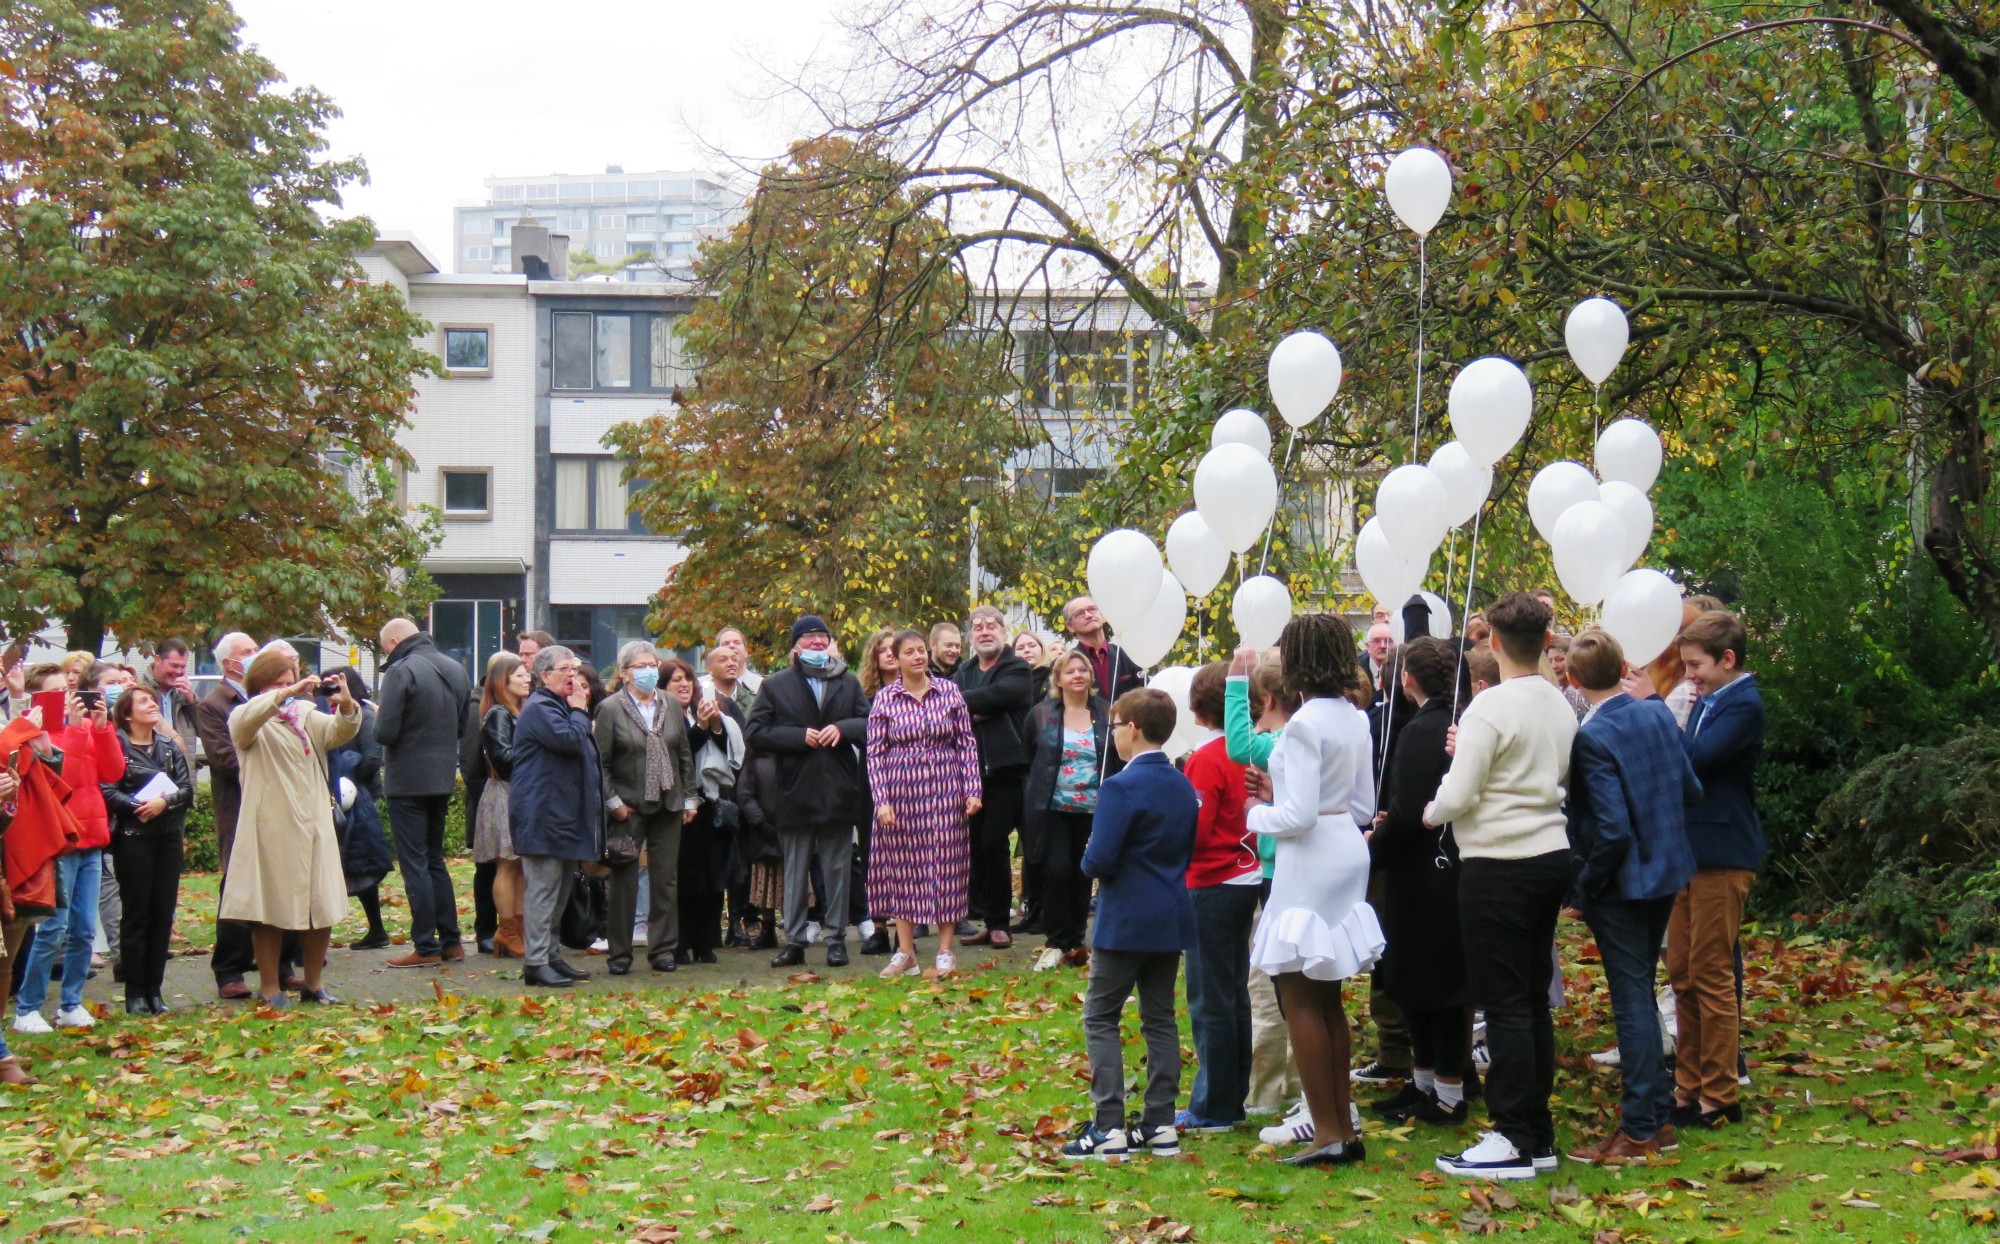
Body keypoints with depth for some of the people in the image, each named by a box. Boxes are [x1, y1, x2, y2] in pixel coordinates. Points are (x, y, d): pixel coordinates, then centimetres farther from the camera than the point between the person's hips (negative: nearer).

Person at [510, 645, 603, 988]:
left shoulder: (561, 706, 22)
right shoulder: (539, 708, -11)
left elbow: (584, 748, 23)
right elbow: (570, 740, -23)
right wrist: (579, 711, -10)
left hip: (564, 814, 11)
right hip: (542, 815, -11)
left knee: (561, 888, 13)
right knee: (543, 887, -10)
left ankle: (551, 955, 20)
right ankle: (536, 963, -9)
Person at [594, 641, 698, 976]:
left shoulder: (672, 707, 8)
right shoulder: (610, 709, -4)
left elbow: (685, 756, 12)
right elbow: (600, 761, -6)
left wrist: (690, 798, 8)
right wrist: (612, 801, -10)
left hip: (668, 806, 4)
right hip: (628, 807, -4)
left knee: (666, 879, 6)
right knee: (624, 881, 2)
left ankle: (663, 949, 14)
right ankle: (619, 953, 10)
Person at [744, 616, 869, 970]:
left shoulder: (848, 683, 12)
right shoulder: (775, 686, 5)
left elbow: (870, 724, 8)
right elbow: (754, 734, -2)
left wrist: (842, 728, -11)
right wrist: (799, 737, -12)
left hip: (839, 792, 1)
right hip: (795, 791, -1)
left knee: (837, 870, 5)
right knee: (795, 871, 5)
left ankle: (836, 939, 12)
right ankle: (794, 941, 11)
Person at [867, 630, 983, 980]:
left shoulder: (949, 691, 2)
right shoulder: (884, 699, 0)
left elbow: (967, 743, 3)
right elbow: (875, 753, 0)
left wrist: (972, 790, -2)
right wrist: (881, 800, -7)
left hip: (944, 791, 0)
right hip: (901, 792, 0)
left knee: (946, 865, 2)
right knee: (902, 867, 6)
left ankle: (945, 952, 10)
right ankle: (905, 952, 15)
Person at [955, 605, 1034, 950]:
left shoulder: (1017, 670, 2)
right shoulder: (964, 672, 19)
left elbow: (996, 695, -18)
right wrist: (972, 713, -16)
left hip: (1005, 769, -5)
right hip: (969, 769, 5)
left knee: (995, 845, -7)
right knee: (974, 845, 5)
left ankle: (999, 923, 2)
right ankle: (985, 920, 12)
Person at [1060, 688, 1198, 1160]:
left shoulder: (1122, 788, -16)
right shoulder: (1183, 786, 8)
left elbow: (1099, 860, -20)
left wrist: (1090, 864, 1)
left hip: (1126, 921, -7)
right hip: (1172, 919, 7)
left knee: (1100, 1018, 1)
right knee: (1160, 1018, 12)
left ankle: (1108, 1128, -3)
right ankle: (1161, 1125, 13)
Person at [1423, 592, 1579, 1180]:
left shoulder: (1491, 707, -15)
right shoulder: (1561, 706, 9)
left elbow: (1458, 795, -17)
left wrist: (1431, 814, 5)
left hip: (1499, 866, -8)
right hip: (1552, 856, 8)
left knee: (1504, 1003, -3)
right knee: (1534, 999, 13)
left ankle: (1514, 1140, -1)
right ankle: (1538, 1134, 19)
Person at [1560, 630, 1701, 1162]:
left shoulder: (1592, 738, -21)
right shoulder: (1658, 713, 1)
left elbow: (1613, 830, -23)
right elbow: (1692, 790, 9)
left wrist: (1588, 883, -11)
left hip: (1622, 883, -8)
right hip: (1668, 871, 8)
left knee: (1631, 1001, -1)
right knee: (1639, 993, 18)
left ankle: (1640, 1130, 5)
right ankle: (1657, 1113, 26)